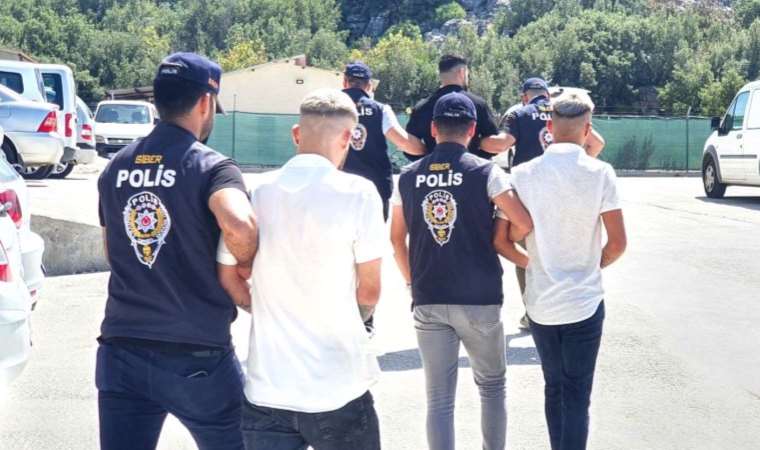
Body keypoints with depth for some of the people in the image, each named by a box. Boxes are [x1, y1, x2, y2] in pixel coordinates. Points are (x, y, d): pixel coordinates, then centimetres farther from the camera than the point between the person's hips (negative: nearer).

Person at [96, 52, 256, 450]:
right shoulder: (212, 167, -13)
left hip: (120, 351, 5)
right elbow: (238, 224, -33)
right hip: (197, 357, -5)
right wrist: (247, 261, -13)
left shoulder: (114, 168, 7)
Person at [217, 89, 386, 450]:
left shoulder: (255, 193, 0)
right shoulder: (357, 192, -11)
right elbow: (369, 290, -5)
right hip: (338, 392, -2)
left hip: (266, 391, 2)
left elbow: (229, 279, 8)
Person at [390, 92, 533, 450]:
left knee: (439, 399, 6)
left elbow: (396, 238, 10)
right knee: (492, 386, 19)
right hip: (479, 299, -2)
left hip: (427, 302, 2)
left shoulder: (408, 177, 4)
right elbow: (524, 224, -11)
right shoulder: (484, 171, -6)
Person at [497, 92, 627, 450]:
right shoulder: (600, 173, -10)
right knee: (577, 396, 4)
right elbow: (618, 244, -8)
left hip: (540, 303, 3)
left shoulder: (523, 174, -4)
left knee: (554, 389, 19)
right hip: (584, 301, -3)